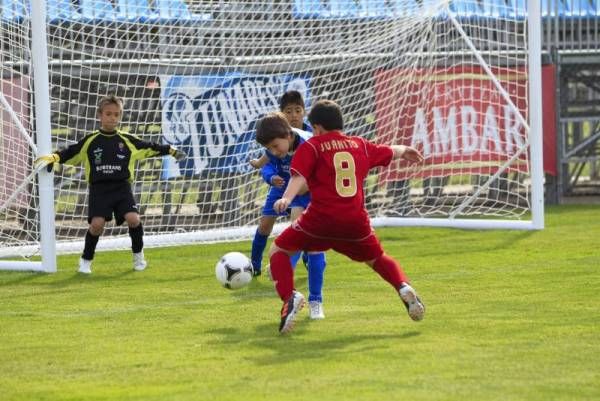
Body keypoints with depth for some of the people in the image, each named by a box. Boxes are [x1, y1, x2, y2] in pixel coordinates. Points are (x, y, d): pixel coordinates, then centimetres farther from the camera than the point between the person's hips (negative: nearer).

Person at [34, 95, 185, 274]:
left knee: (133, 219, -18)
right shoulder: (90, 141, 5)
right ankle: (86, 260, 5)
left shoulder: (127, 141, 8)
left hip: (122, 187, 1)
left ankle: (138, 255, 8)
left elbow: (149, 148, 16)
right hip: (99, 189, -1)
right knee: (97, 223, -18)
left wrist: (170, 150, 11)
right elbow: (70, 153, 6)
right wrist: (53, 157, -9)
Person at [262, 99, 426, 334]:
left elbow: (299, 176, -15)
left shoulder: (311, 147, 3)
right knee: (377, 259, 30)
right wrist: (405, 150, 58)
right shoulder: (360, 146, 17)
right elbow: (390, 152, 36)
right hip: (356, 222, 4)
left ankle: (289, 296, -11)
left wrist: (287, 198, -31)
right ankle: (403, 287, 3)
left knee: (279, 250, 13)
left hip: (321, 219, -4)